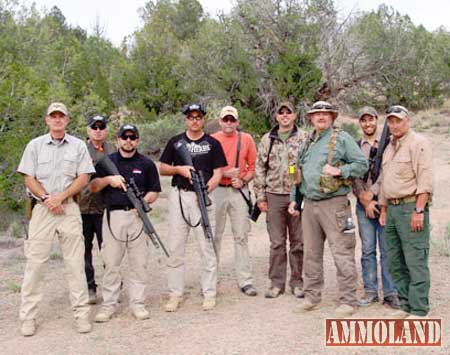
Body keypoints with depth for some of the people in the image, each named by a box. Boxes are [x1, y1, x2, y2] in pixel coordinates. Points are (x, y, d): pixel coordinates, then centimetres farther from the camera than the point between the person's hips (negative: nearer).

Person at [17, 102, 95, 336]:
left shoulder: (78, 146, 7)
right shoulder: (35, 145, 8)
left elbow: (83, 178, 1)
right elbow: (28, 179, 4)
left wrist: (60, 196, -10)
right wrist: (46, 198, -9)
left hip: (69, 208, 0)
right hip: (42, 208, 0)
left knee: (75, 262, 1)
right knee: (35, 262, 0)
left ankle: (81, 313, 7)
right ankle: (28, 316, 8)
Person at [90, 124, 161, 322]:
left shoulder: (146, 164, 11)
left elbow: (154, 191, 10)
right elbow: (92, 187, 8)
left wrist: (144, 202, -10)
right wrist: (108, 179, -11)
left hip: (137, 216, 0)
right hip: (113, 215, 0)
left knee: (138, 263, 2)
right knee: (111, 263, 2)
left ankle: (137, 304, 11)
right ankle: (109, 304, 10)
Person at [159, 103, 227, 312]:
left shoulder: (212, 144, 8)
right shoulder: (175, 142, 12)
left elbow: (218, 173, 2)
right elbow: (162, 169, 13)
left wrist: (205, 190, -15)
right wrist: (180, 169, -7)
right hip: (178, 196, 2)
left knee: (207, 247, 0)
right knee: (175, 248, 3)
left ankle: (209, 294, 9)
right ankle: (175, 294, 12)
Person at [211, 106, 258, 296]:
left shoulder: (246, 139, 7)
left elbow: (253, 166, 9)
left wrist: (243, 180, -8)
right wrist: (225, 173, -12)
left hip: (239, 191, 1)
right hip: (216, 191, -1)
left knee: (241, 236, 2)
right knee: (214, 236, 5)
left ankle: (245, 280, 7)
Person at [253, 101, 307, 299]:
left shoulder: (304, 139, 3)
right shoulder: (267, 140, 8)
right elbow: (259, 169, 8)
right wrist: (260, 197, 2)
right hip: (274, 196, 1)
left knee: (297, 242, 6)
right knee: (277, 242, 6)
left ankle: (297, 282, 17)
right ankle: (276, 283, 15)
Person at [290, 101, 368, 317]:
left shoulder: (342, 138, -1)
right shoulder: (306, 144, 17)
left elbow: (362, 164, -5)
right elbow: (298, 173, 23)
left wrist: (339, 171, -16)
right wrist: (294, 199, 17)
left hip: (334, 204, -6)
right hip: (309, 205, 6)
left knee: (342, 253, -5)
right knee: (312, 253, 12)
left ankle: (347, 301, 3)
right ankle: (312, 296, 22)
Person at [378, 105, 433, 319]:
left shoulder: (418, 143, -6)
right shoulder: (389, 147, 19)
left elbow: (425, 180, -14)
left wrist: (419, 211, -19)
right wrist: (384, 210, 19)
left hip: (411, 207, -8)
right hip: (392, 208, 9)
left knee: (416, 262, -6)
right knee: (395, 263, 11)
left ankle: (419, 311, 1)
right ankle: (406, 306, 20)